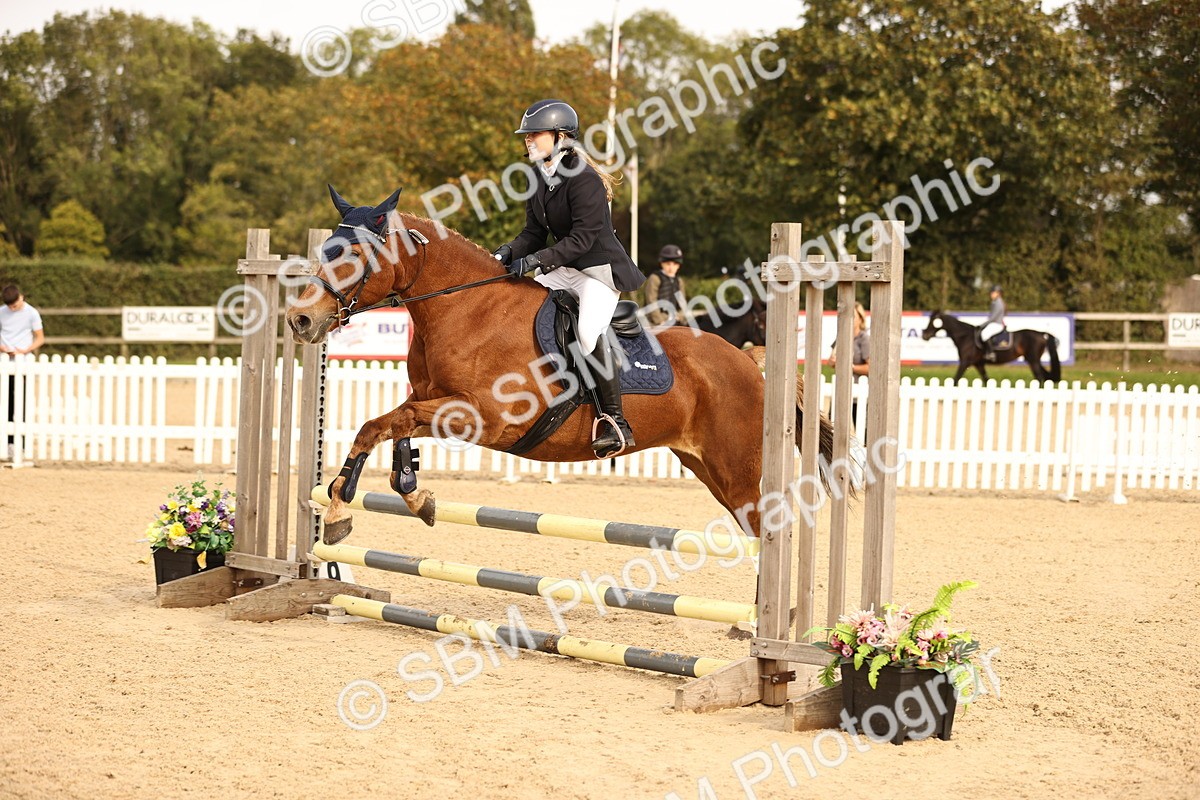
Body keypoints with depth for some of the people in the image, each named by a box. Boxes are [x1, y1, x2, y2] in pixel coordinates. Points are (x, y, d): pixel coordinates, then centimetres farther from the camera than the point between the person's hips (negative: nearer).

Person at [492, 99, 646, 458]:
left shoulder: (584, 180, -19)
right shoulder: (539, 182, 8)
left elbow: (583, 237, -24)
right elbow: (534, 232, 9)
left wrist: (536, 259, -30)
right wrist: (509, 252, -11)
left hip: (601, 269, -9)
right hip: (564, 269, 10)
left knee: (590, 329, -31)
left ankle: (616, 421, -25)